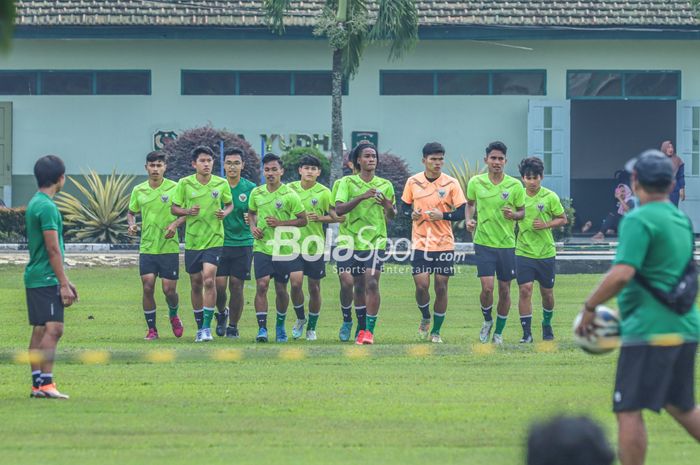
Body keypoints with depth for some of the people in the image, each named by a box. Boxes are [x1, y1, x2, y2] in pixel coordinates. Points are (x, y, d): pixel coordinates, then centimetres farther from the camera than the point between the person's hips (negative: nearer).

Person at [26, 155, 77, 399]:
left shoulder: (35, 203, 16)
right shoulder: (47, 207, -15)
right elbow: (53, 250, -17)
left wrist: (64, 281, 25)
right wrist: (64, 284, -14)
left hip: (35, 277, 10)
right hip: (46, 279, -10)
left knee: (40, 330, 10)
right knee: (53, 328, -13)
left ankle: (37, 384, 11)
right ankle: (46, 383, -18)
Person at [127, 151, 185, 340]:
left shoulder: (174, 188, -4)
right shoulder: (138, 191, 4)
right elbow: (131, 212, 18)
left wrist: (175, 224, -16)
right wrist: (132, 225, -3)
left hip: (169, 247, -2)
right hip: (147, 247, 2)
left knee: (169, 289, -2)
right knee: (148, 287, -5)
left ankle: (173, 316, 30)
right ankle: (151, 328, 7)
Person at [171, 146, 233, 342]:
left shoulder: (222, 184, -2)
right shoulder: (185, 184, -3)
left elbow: (230, 204, 13)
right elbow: (174, 208, 4)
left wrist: (225, 213, -9)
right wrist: (187, 212, -16)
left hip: (214, 238, -2)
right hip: (192, 239, 2)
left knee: (209, 279, -17)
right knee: (196, 283, 9)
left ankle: (207, 327, -13)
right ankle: (199, 327, 23)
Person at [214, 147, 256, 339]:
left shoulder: (250, 188, 1)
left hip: (243, 242, 0)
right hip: (220, 242, 0)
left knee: (237, 286, 1)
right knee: (219, 284, -8)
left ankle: (233, 326, 15)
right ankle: (221, 313, 22)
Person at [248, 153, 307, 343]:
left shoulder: (289, 195, -7)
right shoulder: (256, 193, 5)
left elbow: (303, 220, -4)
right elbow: (251, 213, 22)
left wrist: (280, 223, -16)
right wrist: (253, 227, 2)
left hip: (284, 248, -2)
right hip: (262, 247, 2)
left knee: (281, 289, 7)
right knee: (262, 285, -11)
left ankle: (280, 325, 29)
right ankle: (262, 328, -10)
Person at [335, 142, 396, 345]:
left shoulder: (385, 185, 8)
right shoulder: (348, 183, 2)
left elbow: (392, 215, 18)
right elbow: (338, 209, -11)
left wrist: (389, 207, -6)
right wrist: (361, 197, -22)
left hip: (375, 242, 0)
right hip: (351, 242, 0)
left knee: (372, 284, -15)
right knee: (357, 286, 6)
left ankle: (370, 330, -14)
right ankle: (361, 326, 21)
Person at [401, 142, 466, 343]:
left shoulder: (451, 183, -3)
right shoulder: (413, 182, 2)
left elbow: (462, 213, -4)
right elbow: (405, 206, 14)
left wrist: (443, 215, -19)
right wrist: (412, 214, -8)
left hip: (444, 243, 0)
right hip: (420, 243, 0)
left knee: (441, 287, 1)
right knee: (421, 285, -9)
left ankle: (436, 331, 15)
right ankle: (425, 318, 21)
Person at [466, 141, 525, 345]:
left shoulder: (515, 185, -5)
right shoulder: (476, 182, -2)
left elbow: (523, 211, 4)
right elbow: (470, 203, 15)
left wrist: (514, 215, -18)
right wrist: (469, 220, -4)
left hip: (507, 244, 1)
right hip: (484, 243, -1)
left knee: (504, 289, 6)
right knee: (487, 287, -12)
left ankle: (499, 333, 21)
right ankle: (487, 320, 17)